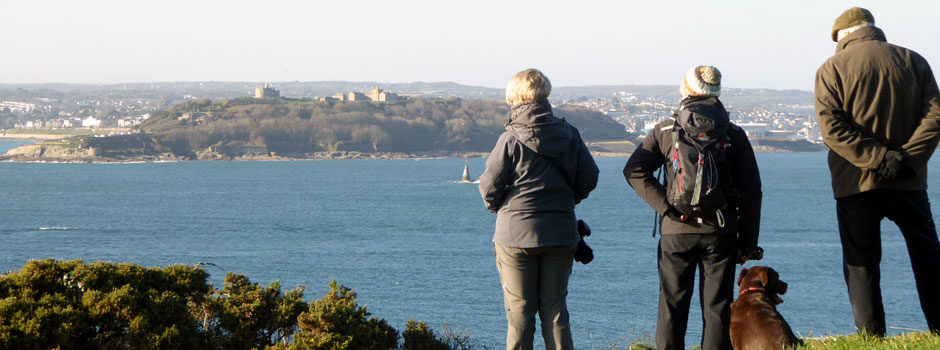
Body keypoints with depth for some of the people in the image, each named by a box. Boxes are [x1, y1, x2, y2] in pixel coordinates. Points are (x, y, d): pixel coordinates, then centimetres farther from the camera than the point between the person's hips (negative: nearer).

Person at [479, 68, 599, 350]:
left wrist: (497, 207, 13)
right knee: (555, 308, 9)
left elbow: (489, 187, -8)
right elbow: (589, 178, 6)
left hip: (516, 234, -3)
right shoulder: (569, 135, 1)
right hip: (561, 234, 3)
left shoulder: (510, 140, -12)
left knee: (519, 311, 4)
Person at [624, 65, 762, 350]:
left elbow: (634, 171, -7)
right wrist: (748, 242, 7)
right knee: (717, 309, 3)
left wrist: (667, 207, -8)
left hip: (676, 231, 0)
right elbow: (751, 190, 2)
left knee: (672, 308, 5)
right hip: (721, 232, 0)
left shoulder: (665, 131, 4)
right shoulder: (734, 134, 4)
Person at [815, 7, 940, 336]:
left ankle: (872, 340, -2)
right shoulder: (913, 61, 7)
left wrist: (878, 157, -15)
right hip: (908, 183, 2)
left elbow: (831, 126, -12)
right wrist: (907, 157, -11)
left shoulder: (832, 68, 1)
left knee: (861, 264, 2)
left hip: (856, 184, -2)